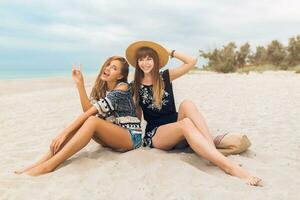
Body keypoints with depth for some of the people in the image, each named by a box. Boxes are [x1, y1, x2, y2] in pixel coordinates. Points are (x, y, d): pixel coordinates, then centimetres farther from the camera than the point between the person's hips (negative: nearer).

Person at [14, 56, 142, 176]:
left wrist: (64, 132, -25)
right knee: (80, 122, -16)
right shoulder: (102, 87, 8)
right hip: (111, 135, 7)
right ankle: (41, 162, -17)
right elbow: (88, 110, -9)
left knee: (92, 121, -30)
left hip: (131, 137, -6)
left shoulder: (122, 87, -16)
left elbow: (91, 112, -23)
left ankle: (49, 165, -32)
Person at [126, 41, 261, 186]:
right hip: (155, 134, -2)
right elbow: (137, 115, 10)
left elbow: (192, 62, -1)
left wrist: (170, 52, 4)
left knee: (187, 104, -30)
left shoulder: (165, 77, 7)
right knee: (186, 123, -35)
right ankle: (230, 167, -48)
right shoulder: (135, 87, 4)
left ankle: (213, 148, -40)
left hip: (175, 128, 3)